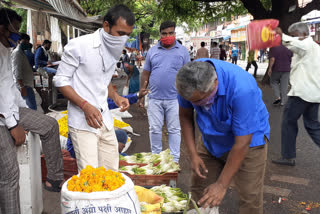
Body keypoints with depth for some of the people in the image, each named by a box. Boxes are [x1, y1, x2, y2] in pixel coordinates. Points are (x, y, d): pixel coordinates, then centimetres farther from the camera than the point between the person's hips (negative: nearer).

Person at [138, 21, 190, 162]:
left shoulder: (182, 51, 6)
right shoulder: (153, 51, 9)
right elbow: (145, 74, 11)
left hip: (174, 98, -1)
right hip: (154, 98, 2)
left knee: (174, 130, 6)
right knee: (154, 129, 7)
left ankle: (174, 159, 17)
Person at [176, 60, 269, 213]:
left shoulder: (242, 89, -36)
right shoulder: (187, 81, -22)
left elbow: (242, 144, -29)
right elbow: (185, 116, -4)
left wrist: (222, 185, -21)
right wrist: (193, 154, -10)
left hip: (248, 139, -4)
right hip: (211, 140, 4)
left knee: (250, 198, -6)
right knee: (199, 191, 5)